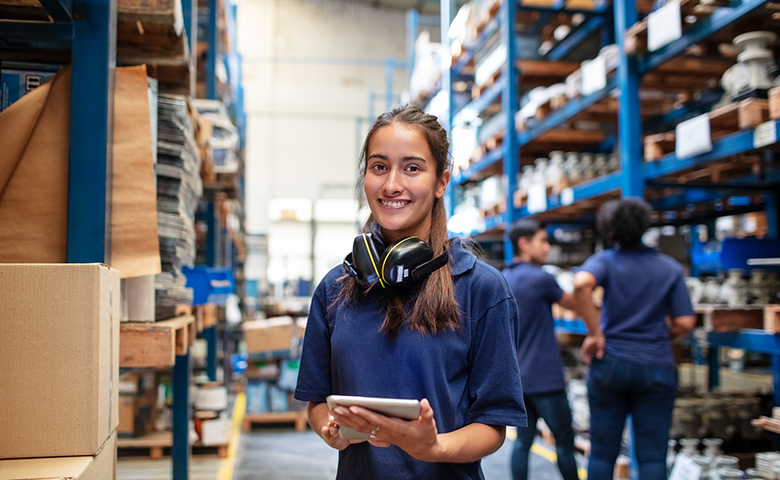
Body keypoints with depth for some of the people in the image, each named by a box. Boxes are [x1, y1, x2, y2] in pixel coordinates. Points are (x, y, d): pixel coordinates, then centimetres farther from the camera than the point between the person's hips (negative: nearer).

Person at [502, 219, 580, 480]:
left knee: (523, 441, 10)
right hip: (544, 378, -7)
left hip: (516, 377, 7)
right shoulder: (540, 278, -15)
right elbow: (572, 303, 1)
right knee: (564, 441, 5)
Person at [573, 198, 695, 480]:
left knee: (602, 454, 9)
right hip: (656, 368, 1)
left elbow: (581, 283, -26)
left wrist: (595, 333, -17)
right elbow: (685, 323, -2)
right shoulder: (670, 267, 3)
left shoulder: (605, 260, -3)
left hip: (610, 363, 0)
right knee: (652, 457, 5)